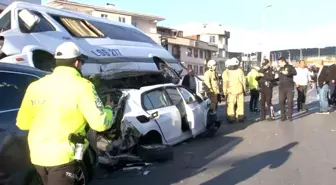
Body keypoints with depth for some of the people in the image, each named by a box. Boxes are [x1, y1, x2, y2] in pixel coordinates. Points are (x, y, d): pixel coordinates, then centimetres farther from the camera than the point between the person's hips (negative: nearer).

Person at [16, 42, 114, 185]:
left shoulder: (35, 86, 3)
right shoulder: (81, 86, -13)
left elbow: (22, 123, 8)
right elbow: (100, 123, -17)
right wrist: (109, 108, 4)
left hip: (37, 155, 6)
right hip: (63, 156, -6)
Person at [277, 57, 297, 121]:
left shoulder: (290, 67, -1)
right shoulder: (280, 69, 16)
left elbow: (295, 72, -19)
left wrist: (288, 73, -34)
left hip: (289, 87, -5)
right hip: (281, 88, 5)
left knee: (290, 102, -3)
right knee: (281, 102, 0)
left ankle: (290, 116, 7)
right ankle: (283, 116, 9)